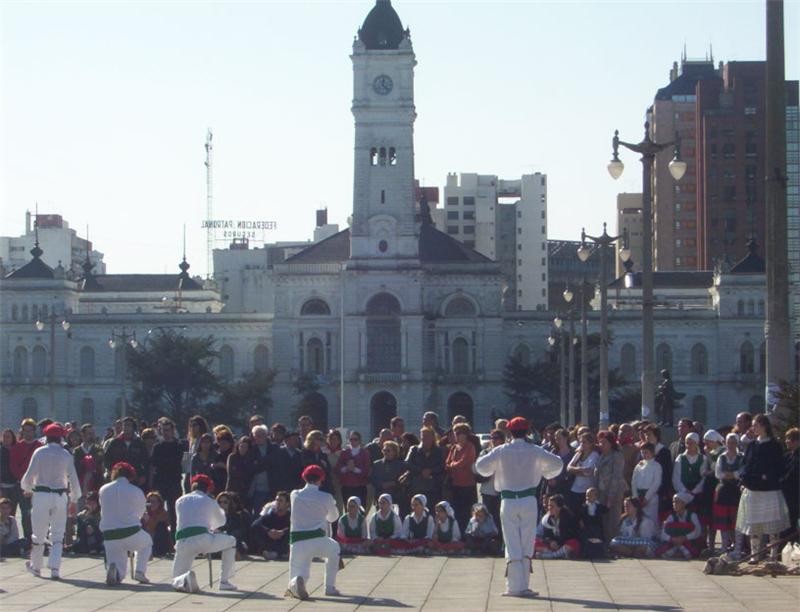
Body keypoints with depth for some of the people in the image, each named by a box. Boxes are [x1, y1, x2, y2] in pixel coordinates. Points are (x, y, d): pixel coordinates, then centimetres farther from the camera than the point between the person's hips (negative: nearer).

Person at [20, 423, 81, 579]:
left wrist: (27, 488, 19)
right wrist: (74, 499, 14)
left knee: (39, 534, 11)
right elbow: (73, 478, 2)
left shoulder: (39, 452, -5)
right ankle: (54, 568, -6)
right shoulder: (66, 455, -1)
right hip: (60, 495, 1)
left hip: (41, 494, -1)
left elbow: (30, 474, -2)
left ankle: (35, 566, 24)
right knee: (57, 535, 6)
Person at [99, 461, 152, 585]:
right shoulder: (136, 491, -2)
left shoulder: (103, 490, 4)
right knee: (147, 542, 34)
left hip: (109, 536, 2)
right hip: (131, 533, -2)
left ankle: (112, 568, -22)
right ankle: (140, 572, 14)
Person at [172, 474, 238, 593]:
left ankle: (185, 579, -24)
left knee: (177, 582, 15)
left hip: (182, 542, 2)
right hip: (203, 539, -2)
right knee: (231, 542, 26)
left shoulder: (180, 501, 23)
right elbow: (221, 521, 34)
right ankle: (225, 581, 19)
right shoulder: (210, 501, 18)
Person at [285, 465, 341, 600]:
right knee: (334, 549, 33)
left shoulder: (295, 495, 6)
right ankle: (330, 587, 30)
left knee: (300, 573, 12)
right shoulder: (326, 497, 3)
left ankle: (295, 583, -28)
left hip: (297, 542, 1)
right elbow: (333, 517, 20)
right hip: (318, 540, -1)